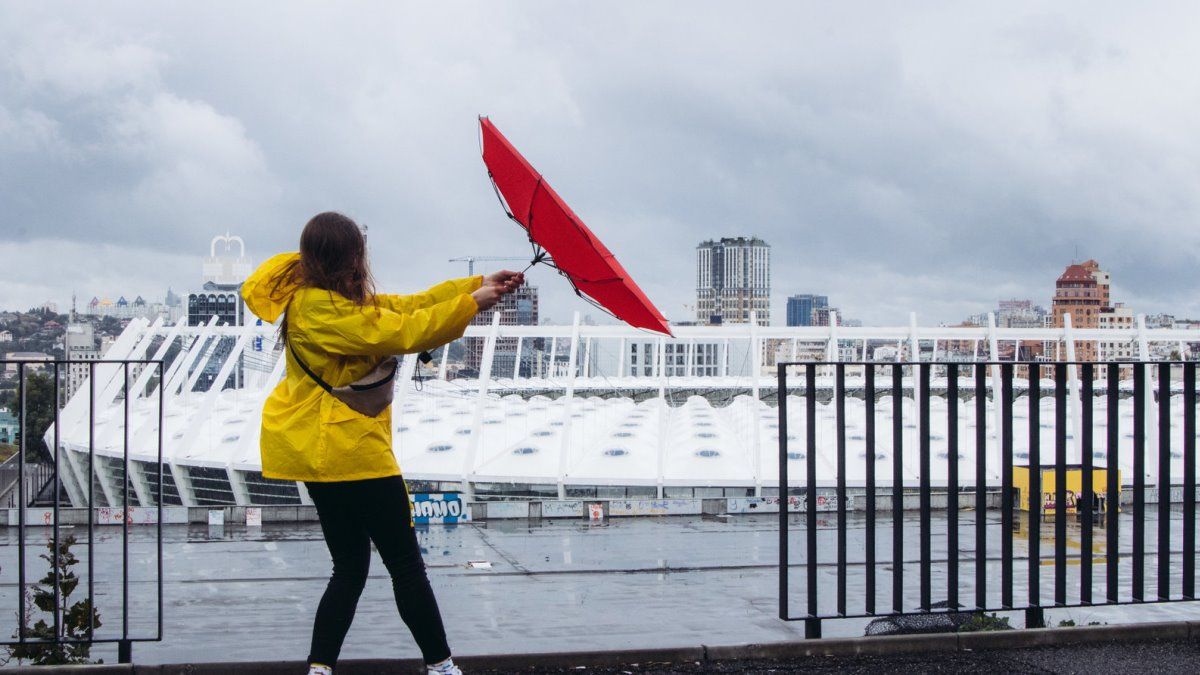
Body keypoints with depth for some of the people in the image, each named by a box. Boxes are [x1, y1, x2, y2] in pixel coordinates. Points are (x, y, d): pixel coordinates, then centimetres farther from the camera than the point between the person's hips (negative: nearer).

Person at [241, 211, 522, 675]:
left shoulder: (338, 299, 11)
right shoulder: (321, 308, -20)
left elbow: (404, 306, 10)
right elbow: (399, 332, -23)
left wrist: (478, 286, 4)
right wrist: (470, 305, -16)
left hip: (317, 449, 10)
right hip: (345, 449, -10)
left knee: (350, 568, 13)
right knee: (405, 563, 2)